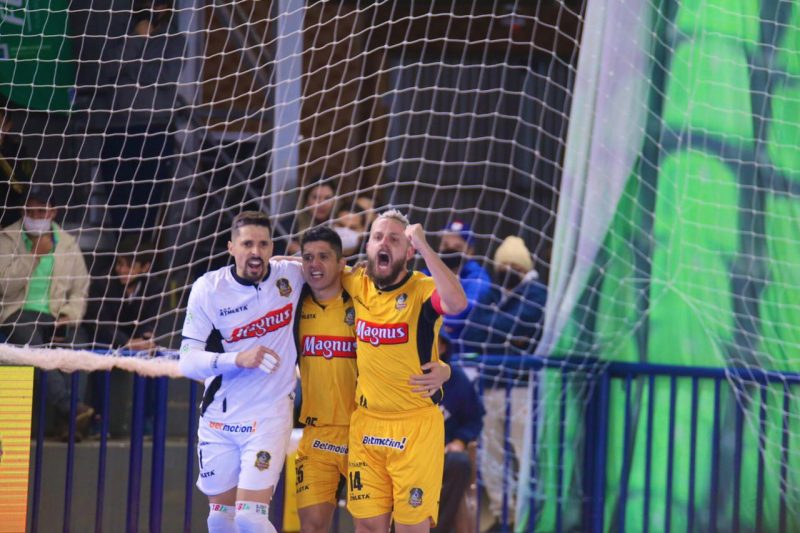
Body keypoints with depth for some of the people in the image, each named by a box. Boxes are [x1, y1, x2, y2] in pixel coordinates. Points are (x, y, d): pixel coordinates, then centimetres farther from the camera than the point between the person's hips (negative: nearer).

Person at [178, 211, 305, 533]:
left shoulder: (291, 276, -6)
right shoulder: (208, 288, -8)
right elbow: (187, 361, -13)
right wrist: (238, 359, -29)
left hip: (270, 413, -2)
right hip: (219, 417, 2)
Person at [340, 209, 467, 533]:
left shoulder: (422, 289, -9)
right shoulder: (358, 285, 5)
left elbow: (457, 303, -33)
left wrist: (424, 246, -28)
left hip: (415, 426, -5)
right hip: (365, 425, 5)